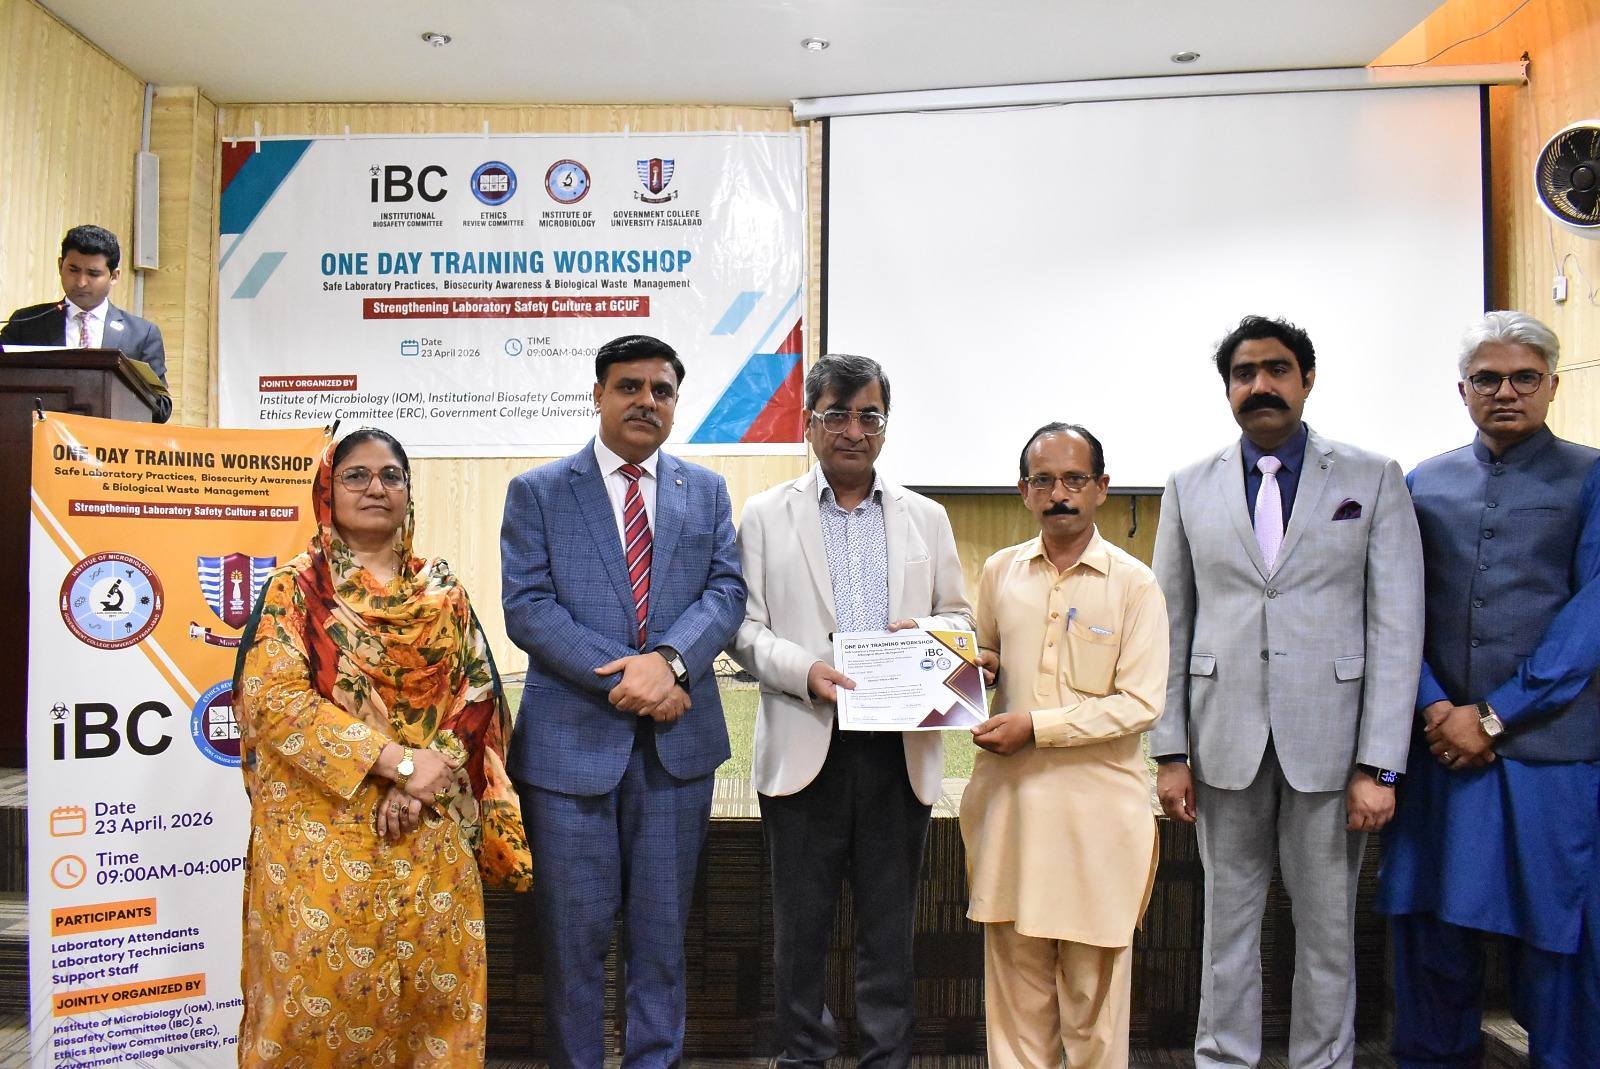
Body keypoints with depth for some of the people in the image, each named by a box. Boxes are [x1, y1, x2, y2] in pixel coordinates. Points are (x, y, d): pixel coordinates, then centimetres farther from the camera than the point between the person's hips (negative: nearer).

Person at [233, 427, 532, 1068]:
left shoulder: (443, 592, 9)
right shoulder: (297, 586, 0)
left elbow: (477, 696, 2)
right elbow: (275, 697, -12)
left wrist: (418, 787, -13)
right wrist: (398, 761, -18)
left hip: (430, 836, 3)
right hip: (324, 836, -2)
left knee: (430, 988, 7)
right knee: (321, 986, 3)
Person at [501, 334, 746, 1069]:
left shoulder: (706, 491, 11)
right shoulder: (537, 491, 3)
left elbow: (726, 592, 1)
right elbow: (526, 606, -7)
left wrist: (668, 661, -18)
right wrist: (621, 678, -16)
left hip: (677, 738, 2)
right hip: (571, 738, -2)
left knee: (662, 930, 13)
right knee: (573, 932, 8)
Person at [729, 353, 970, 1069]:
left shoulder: (926, 518, 11)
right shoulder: (765, 516, 5)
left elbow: (961, 618, 13)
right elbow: (744, 627, 0)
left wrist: (925, 630, -9)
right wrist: (803, 670, -17)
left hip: (901, 749, 2)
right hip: (806, 748, -1)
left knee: (889, 928, 11)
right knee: (800, 928, 9)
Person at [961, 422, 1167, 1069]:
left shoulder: (1134, 584, -4)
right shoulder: (1000, 572, 8)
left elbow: (1141, 703, -10)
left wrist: (1035, 726, -15)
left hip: (1097, 804, -3)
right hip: (1010, 798, 3)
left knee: (1094, 988, 6)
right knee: (1015, 985, 10)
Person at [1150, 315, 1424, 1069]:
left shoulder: (1373, 480, 2)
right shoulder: (1191, 489, 7)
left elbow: (1396, 629, -2)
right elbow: (1170, 626, 6)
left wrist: (1379, 764, -8)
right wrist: (1171, 752, 0)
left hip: (1330, 742, -1)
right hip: (1226, 743, 1)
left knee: (1328, 927, 9)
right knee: (1227, 921, 11)